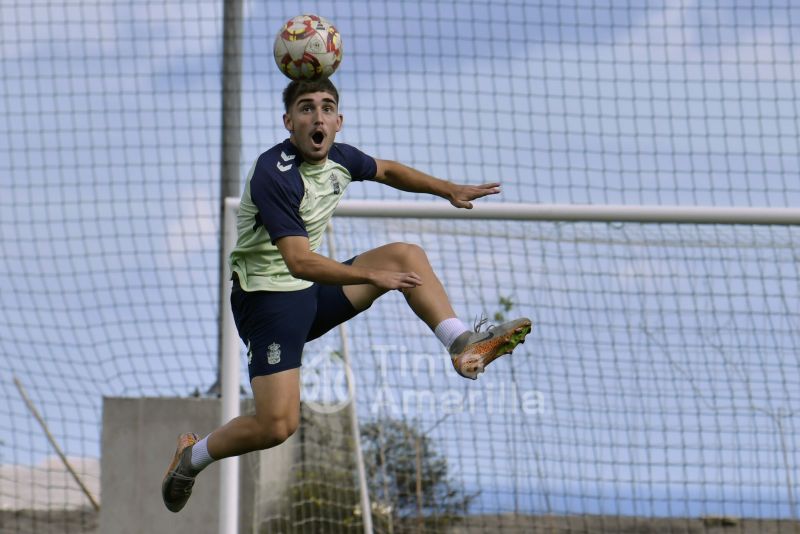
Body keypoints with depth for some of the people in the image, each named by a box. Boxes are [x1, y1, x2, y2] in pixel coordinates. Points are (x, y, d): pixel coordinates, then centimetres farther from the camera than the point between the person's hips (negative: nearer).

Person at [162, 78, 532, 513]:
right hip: (268, 295, -8)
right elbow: (299, 261, -33)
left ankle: (463, 346, -1)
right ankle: (191, 456, 7)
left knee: (406, 255, 2)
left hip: (313, 292, 8)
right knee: (277, 426, -17)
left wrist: (449, 190, 20)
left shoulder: (339, 158, 0)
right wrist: (372, 275, -39)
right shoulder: (273, 175, -25)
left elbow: (387, 170, 25)